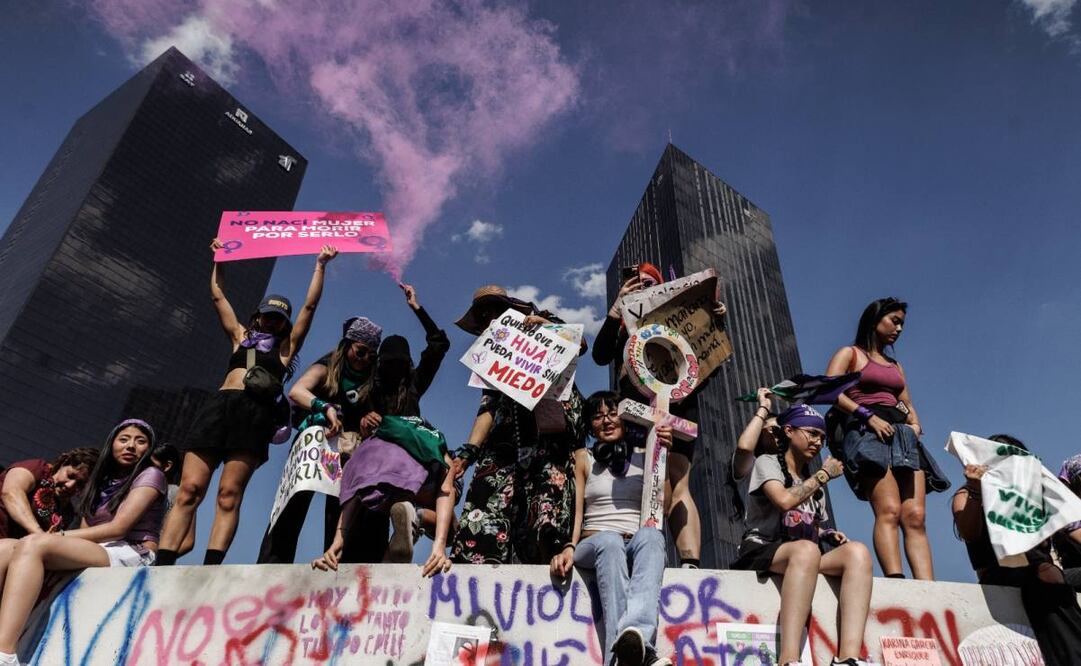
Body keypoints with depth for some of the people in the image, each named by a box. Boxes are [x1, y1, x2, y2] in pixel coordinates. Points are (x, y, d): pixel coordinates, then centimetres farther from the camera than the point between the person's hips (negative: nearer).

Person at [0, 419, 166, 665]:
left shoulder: (150, 475, 3)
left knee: (33, 544, -26)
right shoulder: (101, 482, 25)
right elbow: (85, 532, 13)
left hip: (132, 555, -7)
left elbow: (118, 528, -9)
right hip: (94, 554, 7)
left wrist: (57, 536, -8)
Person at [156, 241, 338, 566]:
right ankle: (161, 566, -15)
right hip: (219, 404, 3)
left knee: (229, 494, -14)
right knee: (189, 488, -10)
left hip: (256, 411, -3)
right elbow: (217, 295, 36)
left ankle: (209, 569, -21)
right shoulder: (241, 336, 31)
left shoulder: (286, 346, 23)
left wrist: (320, 265, 21)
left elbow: (310, 305, 20)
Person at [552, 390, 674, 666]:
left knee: (650, 535, -36)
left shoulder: (644, 456, 16)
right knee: (609, 542, -38)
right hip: (594, 544, -1)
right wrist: (569, 547, -17)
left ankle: (633, 632, -59)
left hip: (639, 543, 1)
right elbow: (575, 509, 2)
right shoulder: (582, 458, 13)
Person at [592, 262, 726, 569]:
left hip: (678, 403, 1)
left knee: (679, 485, -12)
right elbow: (600, 356, 2)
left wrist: (718, 323, 4)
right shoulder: (621, 324, 23)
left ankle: (690, 564, -22)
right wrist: (617, 306, -6)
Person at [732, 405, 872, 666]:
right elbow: (785, 501, -16)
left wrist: (828, 535, 2)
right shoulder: (767, 463, 5)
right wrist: (824, 474, -4)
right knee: (806, 549, -39)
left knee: (857, 552, -22)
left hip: (804, 558, 6)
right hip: (761, 552, -6)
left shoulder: (814, 484, 25)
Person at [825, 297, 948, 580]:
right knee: (889, 510, -24)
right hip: (866, 432, -6)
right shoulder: (849, 353, 11)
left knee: (916, 516, -11)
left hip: (903, 436, 6)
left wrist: (915, 425, 3)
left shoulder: (895, 365, 32)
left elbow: (908, 405, 27)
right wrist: (868, 416, -15)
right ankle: (896, 581, -34)